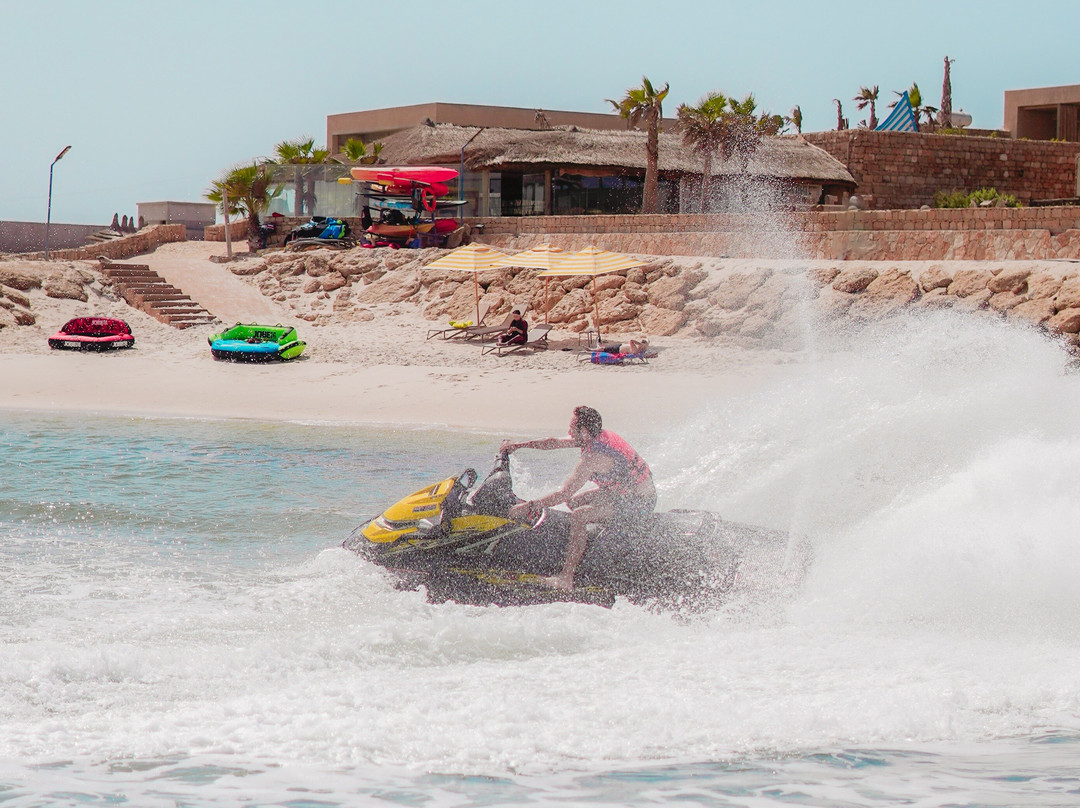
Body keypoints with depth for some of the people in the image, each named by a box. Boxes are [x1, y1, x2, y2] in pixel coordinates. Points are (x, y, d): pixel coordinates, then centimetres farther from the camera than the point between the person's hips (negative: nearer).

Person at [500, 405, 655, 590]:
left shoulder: (593, 456, -25)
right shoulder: (599, 436, 2)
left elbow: (564, 494, -26)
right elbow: (554, 443, 14)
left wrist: (529, 506, -22)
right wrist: (518, 445, 16)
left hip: (639, 504, -10)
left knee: (578, 516, -23)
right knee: (574, 501, 19)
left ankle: (566, 578, -22)